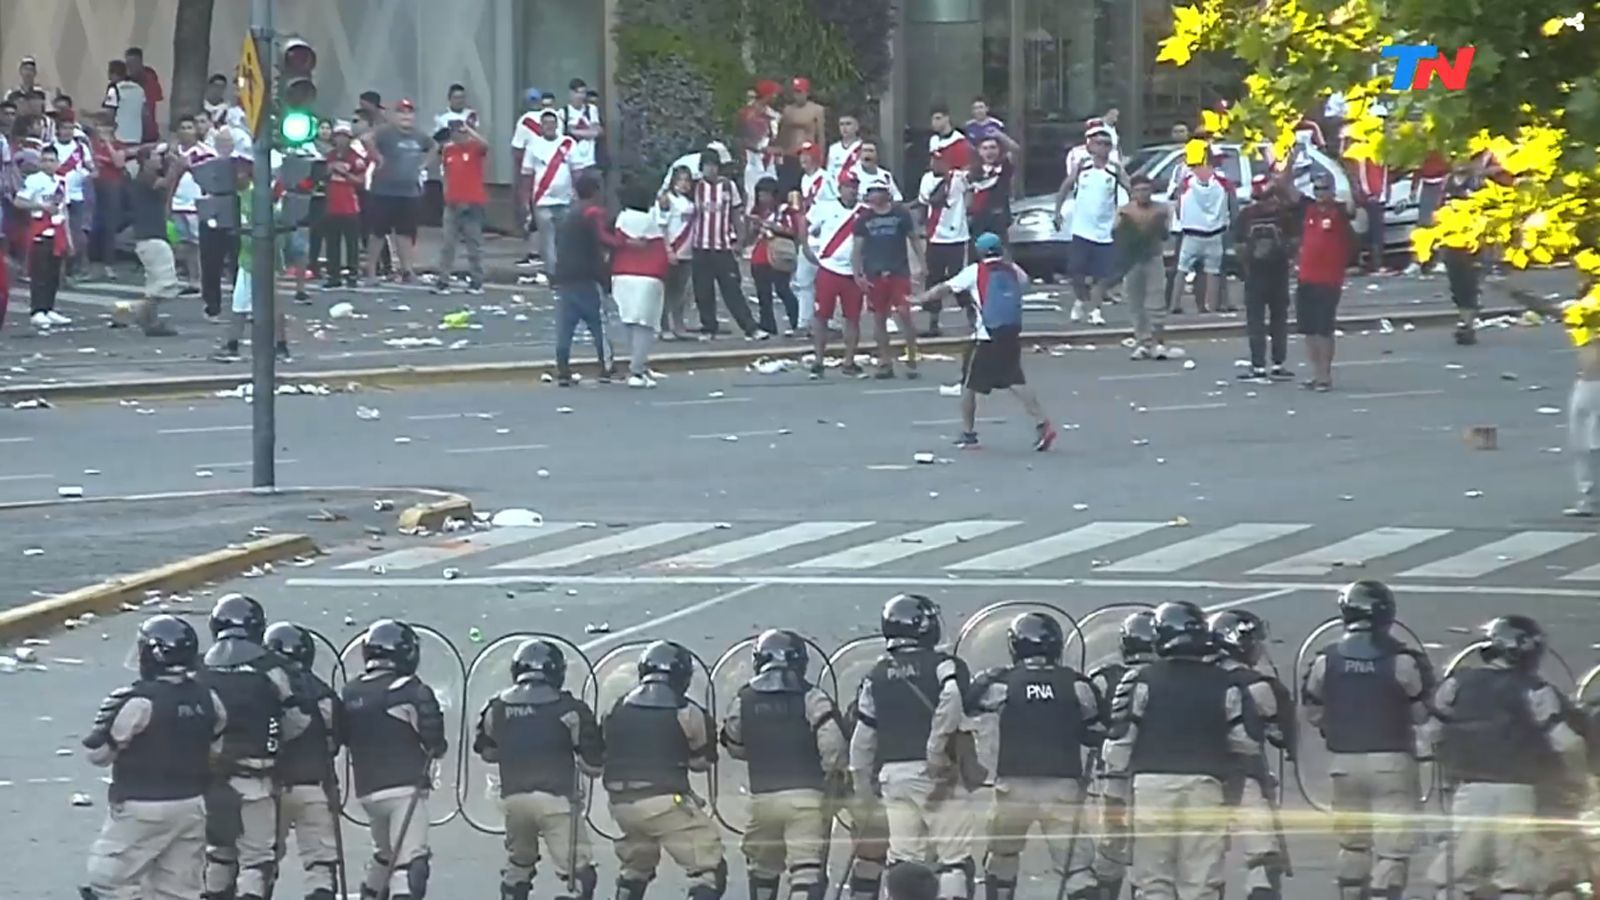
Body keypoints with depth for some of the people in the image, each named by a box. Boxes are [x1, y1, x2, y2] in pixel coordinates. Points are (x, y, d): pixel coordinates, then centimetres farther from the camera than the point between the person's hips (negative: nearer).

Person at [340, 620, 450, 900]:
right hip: (405, 787, -7)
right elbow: (435, 743, -12)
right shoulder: (412, 692, -11)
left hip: (366, 789, 7)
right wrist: (437, 748, 10)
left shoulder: (351, 693, 6)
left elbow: (341, 737, 15)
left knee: (385, 853, 28)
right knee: (410, 862, -12)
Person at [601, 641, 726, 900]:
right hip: (665, 801, -6)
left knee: (636, 865, 30)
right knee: (709, 868, -3)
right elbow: (702, 761, 7)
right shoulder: (686, 711, -4)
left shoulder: (619, 709, 8)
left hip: (623, 802, 6)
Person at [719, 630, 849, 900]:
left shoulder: (745, 701, 6)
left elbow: (735, 746, 17)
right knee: (807, 866, -7)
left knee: (763, 865, 22)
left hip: (763, 797, 3)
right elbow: (832, 742, -13)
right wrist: (839, 775, 2)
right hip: (807, 795, -3)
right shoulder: (811, 698, -4)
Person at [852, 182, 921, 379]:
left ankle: (911, 360, 1)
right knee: (879, 318, 6)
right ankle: (885, 363, 15)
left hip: (899, 272, -3)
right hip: (874, 274, 3)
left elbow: (913, 239, 6)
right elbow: (857, 248, 6)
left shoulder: (901, 214, -1)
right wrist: (857, 275, -3)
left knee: (904, 314, -10)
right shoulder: (864, 219, 5)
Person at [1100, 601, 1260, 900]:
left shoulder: (1141, 681, -2)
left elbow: (1121, 739, -2)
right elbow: (1245, 743, 4)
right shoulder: (1224, 684, 4)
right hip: (1204, 785, 1)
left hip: (1151, 785, -1)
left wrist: (1116, 792, 6)